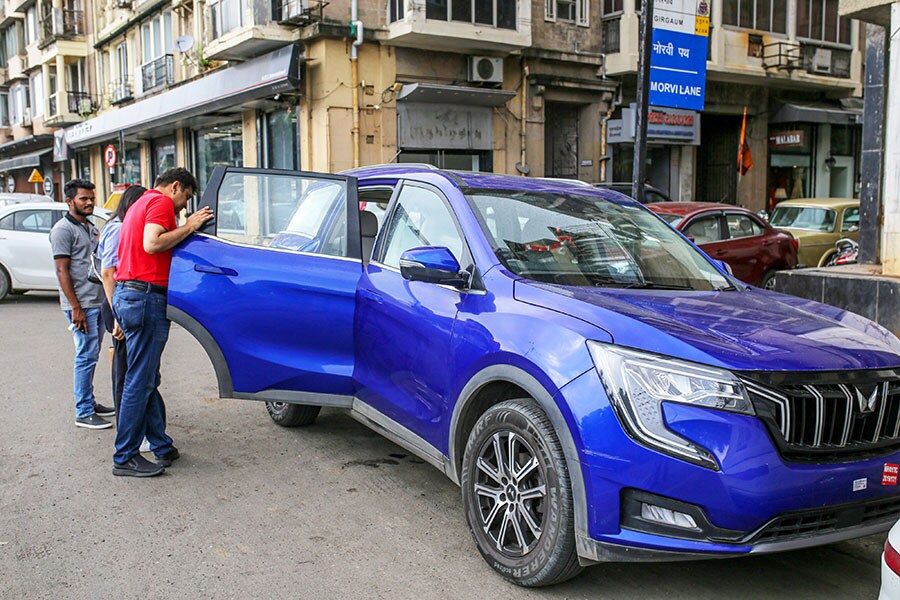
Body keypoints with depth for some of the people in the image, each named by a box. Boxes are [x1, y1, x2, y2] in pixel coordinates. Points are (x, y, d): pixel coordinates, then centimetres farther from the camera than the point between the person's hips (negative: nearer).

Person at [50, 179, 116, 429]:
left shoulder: (91, 227, 18)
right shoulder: (63, 229, -8)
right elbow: (62, 271, -14)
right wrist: (76, 308, -18)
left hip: (98, 303, 8)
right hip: (81, 305, -8)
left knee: (91, 356, 14)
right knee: (86, 357, -6)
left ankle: (89, 402, 24)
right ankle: (83, 413, 0)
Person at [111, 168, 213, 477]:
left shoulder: (141, 203, 25)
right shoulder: (161, 202, -6)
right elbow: (152, 244, -21)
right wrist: (188, 226, -13)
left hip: (126, 292, 11)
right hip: (146, 296, -11)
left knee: (146, 379, 13)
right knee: (140, 381, -5)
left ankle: (161, 446, 20)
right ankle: (125, 458, 1)